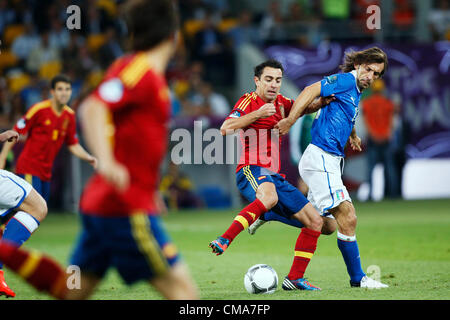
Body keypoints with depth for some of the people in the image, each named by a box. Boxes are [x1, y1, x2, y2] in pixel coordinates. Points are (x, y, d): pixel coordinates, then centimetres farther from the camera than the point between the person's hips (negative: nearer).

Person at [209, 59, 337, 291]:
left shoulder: (280, 103, 18)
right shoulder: (249, 101, -2)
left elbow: (303, 108, 35)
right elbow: (226, 129, -16)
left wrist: (323, 101, 14)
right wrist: (257, 114, -23)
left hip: (274, 176, 8)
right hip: (251, 171, -8)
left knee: (315, 221, 4)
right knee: (269, 196, -43)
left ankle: (295, 278, 9)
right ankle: (224, 241, -49)